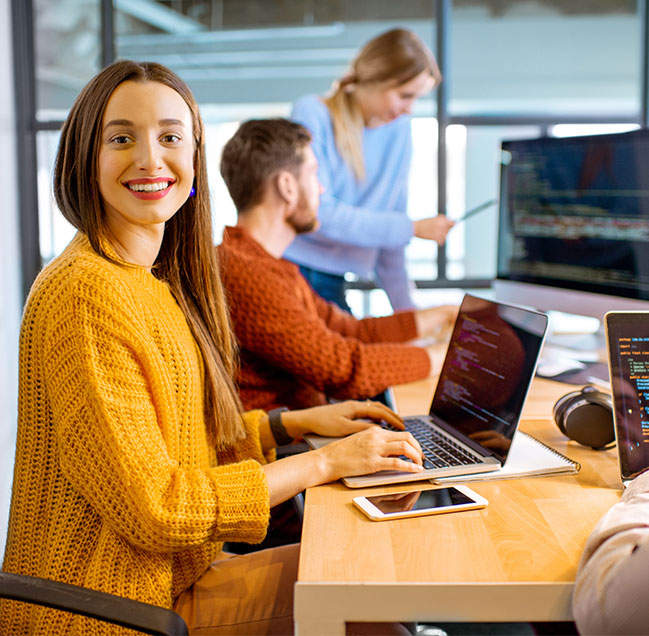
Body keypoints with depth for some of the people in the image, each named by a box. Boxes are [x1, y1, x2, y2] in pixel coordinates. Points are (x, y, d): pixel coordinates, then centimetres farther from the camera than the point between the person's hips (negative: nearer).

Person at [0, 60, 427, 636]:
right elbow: (153, 508, -24)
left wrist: (299, 422, 4)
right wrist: (323, 463, -17)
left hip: (172, 568, 8)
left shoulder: (158, 281, 6)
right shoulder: (85, 294, -23)